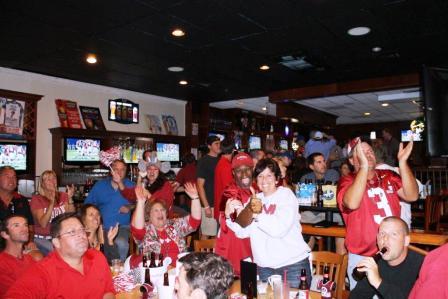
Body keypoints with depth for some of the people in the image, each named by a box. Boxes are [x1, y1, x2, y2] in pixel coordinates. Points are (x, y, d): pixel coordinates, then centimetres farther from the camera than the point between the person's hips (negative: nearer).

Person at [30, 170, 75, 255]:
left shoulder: (63, 196, 7)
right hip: (42, 239, -3)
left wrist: (70, 198, -16)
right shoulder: (36, 199, -2)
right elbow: (43, 224, -14)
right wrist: (51, 203, -24)